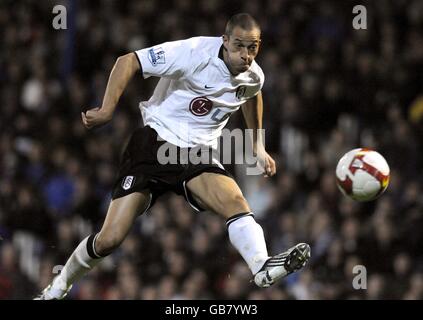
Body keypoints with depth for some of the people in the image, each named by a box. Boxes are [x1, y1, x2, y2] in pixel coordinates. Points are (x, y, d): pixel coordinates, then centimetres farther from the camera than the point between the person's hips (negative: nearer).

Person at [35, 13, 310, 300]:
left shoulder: (254, 77, 1)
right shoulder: (194, 54, -19)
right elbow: (128, 61, -16)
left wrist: (258, 146, 30)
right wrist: (107, 110, -24)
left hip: (198, 154, 4)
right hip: (154, 144, -4)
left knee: (236, 202, -30)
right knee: (110, 239, -8)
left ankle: (262, 267, -49)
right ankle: (58, 288, 15)